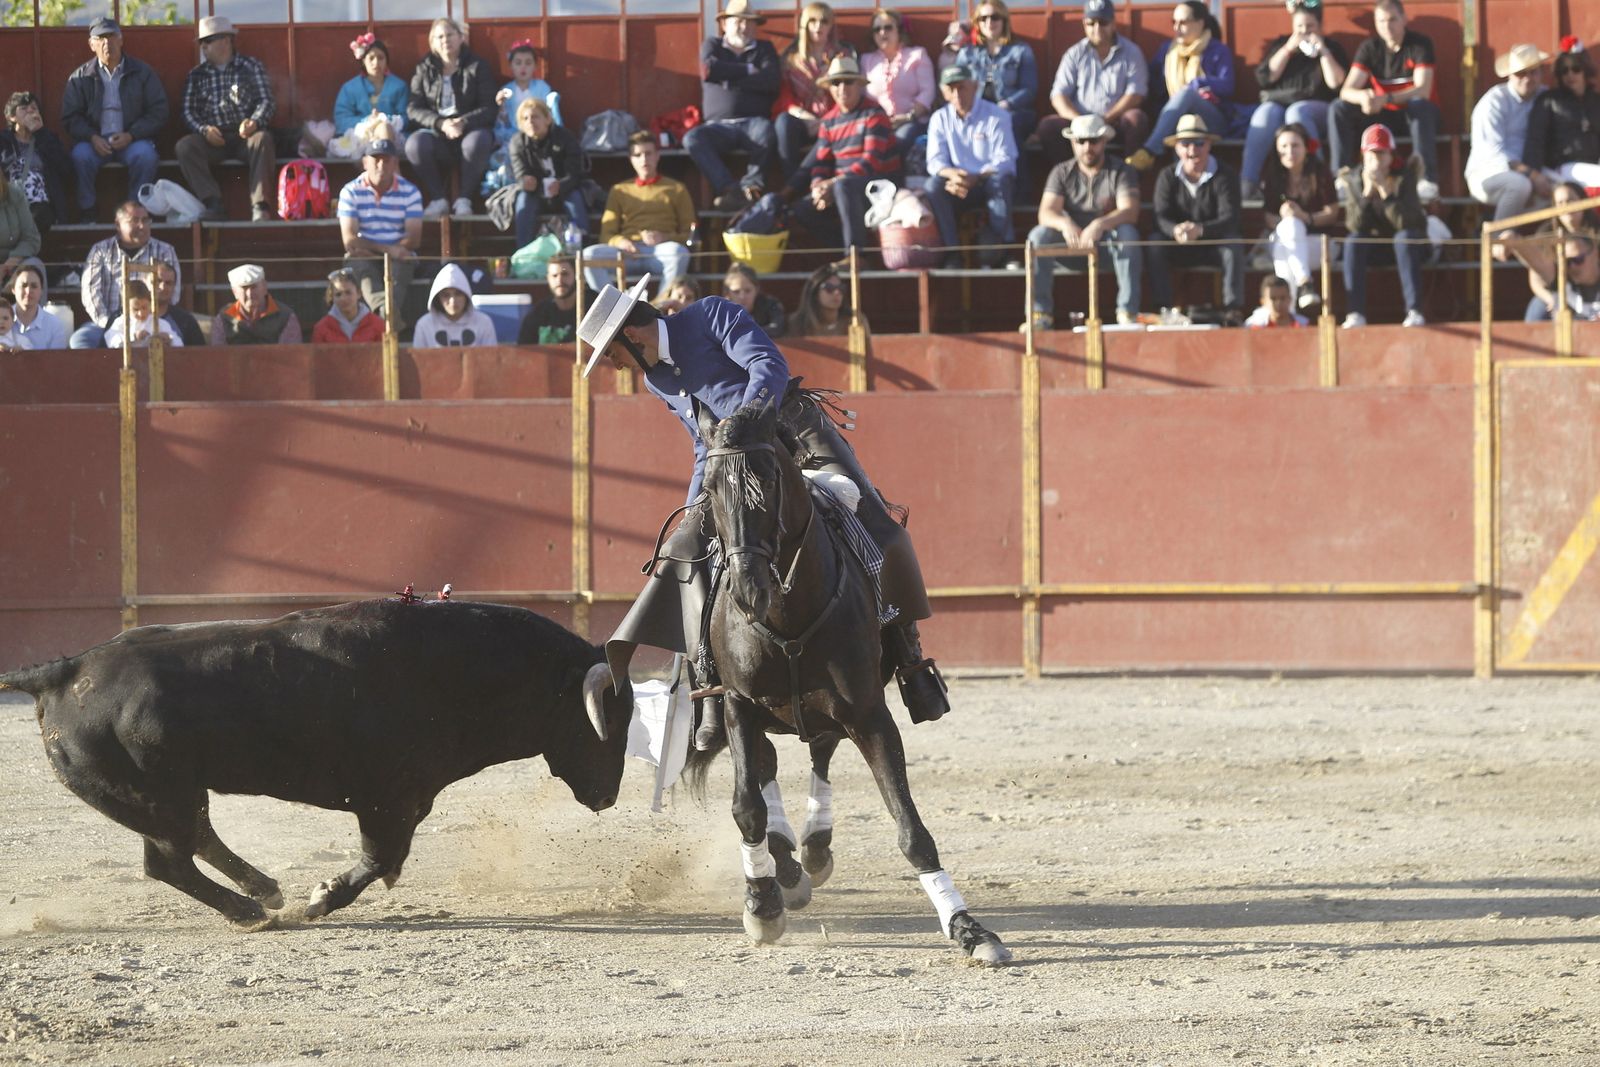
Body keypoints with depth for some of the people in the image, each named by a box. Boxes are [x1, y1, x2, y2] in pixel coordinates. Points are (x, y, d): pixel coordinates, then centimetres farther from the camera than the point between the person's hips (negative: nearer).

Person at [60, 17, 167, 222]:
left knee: (145, 155, -32)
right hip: (96, 141, 1)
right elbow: (70, 118, 5)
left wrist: (130, 135, -12)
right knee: (81, 155, -31)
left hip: (132, 139, -1)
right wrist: (92, 138, -14)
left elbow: (158, 112, 3)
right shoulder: (80, 78, 7)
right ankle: (86, 212, -21)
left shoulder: (142, 72, 6)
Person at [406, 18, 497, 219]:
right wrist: (441, 124, -18)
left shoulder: (477, 68, 4)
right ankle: (438, 200, -19)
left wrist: (463, 122, -22)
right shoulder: (424, 70, 9)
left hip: (470, 129, -1)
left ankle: (464, 199, -22)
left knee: (478, 141, -37)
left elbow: (489, 109, -4)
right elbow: (413, 109, 0)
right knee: (415, 144, -32)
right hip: (435, 133, 1)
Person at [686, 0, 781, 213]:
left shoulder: (764, 49, 17)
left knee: (765, 132, -37)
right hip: (719, 124, 1)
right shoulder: (712, 46, 18)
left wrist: (730, 79, -5)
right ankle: (730, 188, -37)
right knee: (692, 139, -32)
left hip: (754, 121, -1)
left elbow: (772, 80, -3)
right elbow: (709, 70, -6)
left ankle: (750, 185, -22)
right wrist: (748, 70, 0)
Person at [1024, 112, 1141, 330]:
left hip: (1107, 246, -2)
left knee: (1127, 234, -34)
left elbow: (1129, 212, -19)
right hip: (1072, 247, 2)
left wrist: (1099, 225, -40)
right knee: (1038, 235, -25)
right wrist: (1065, 225, -35)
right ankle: (1040, 312, -28)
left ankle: (1128, 312, -35)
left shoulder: (1120, 172, -3)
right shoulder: (1062, 172, 4)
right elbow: (1046, 212, -10)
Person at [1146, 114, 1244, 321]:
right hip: (1181, 249, 2)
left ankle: (1233, 309, -37)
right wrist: (1176, 231, -38)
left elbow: (1229, 218, -22)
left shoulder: (1225, 177, -9)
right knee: (1154, 243, -26)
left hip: (1215, 244, -2)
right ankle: (1163, 309, -30)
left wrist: (1200, 230, -41)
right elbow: (1161, 216, -13)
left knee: (1233, 246, -33)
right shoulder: (1168, 177, -2)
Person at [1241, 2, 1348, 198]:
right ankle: (1247, 183, -46)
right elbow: (1265, 78, 2)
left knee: (1297, 112, -37)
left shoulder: (1332, 48, 12)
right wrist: (1288, 49, -3)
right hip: (1277, 103, 2)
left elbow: (1336, 84, -3)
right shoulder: (1279, 45, 17)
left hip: (1318, 110, -2)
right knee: (1265, 113, -33)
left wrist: (1323, 51, -7)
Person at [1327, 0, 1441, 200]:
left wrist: (1386, 99, -38)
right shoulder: (1369, 48, -2)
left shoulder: (1420, 45, -11)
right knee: (1339, 109, -18)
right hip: (1383, 116, 3)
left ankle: (1428, 181, -44)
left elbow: (1423, 91, -23)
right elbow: (1346, 91, -11)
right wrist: (1363, 97, -37)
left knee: (1420, 105, -38)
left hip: (1416, 115, -3)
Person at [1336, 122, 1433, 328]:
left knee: (1404, 236, -35)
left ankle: (1414, 310, -44)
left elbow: (1404, 223, -26)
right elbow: (1354, 226, -17)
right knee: (1353, 241, -28)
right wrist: (1367, 192, -28)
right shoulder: (1353, 181, -8)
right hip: (1373, 247, 2)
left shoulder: (1403, 178, -15)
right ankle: (1356, 313, -37)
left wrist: (1385, 189, -32)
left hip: (1407, 245, -2)